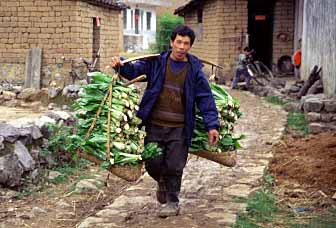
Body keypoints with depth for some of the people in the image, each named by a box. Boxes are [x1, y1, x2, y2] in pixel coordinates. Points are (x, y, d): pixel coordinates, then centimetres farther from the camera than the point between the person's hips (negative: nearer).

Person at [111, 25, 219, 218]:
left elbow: (206, 98, 1)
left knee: (175, 166, -1)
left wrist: (212, 125, -5)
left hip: (179, 128, -1)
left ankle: (172, 202, 19)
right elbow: (135, 71, 4)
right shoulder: (157, 61, 1)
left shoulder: (195, 69, 0)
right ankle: (163, 182, 38)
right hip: (154, 124, 1)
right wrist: (121, 65, -19)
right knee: (152, 163, 4)